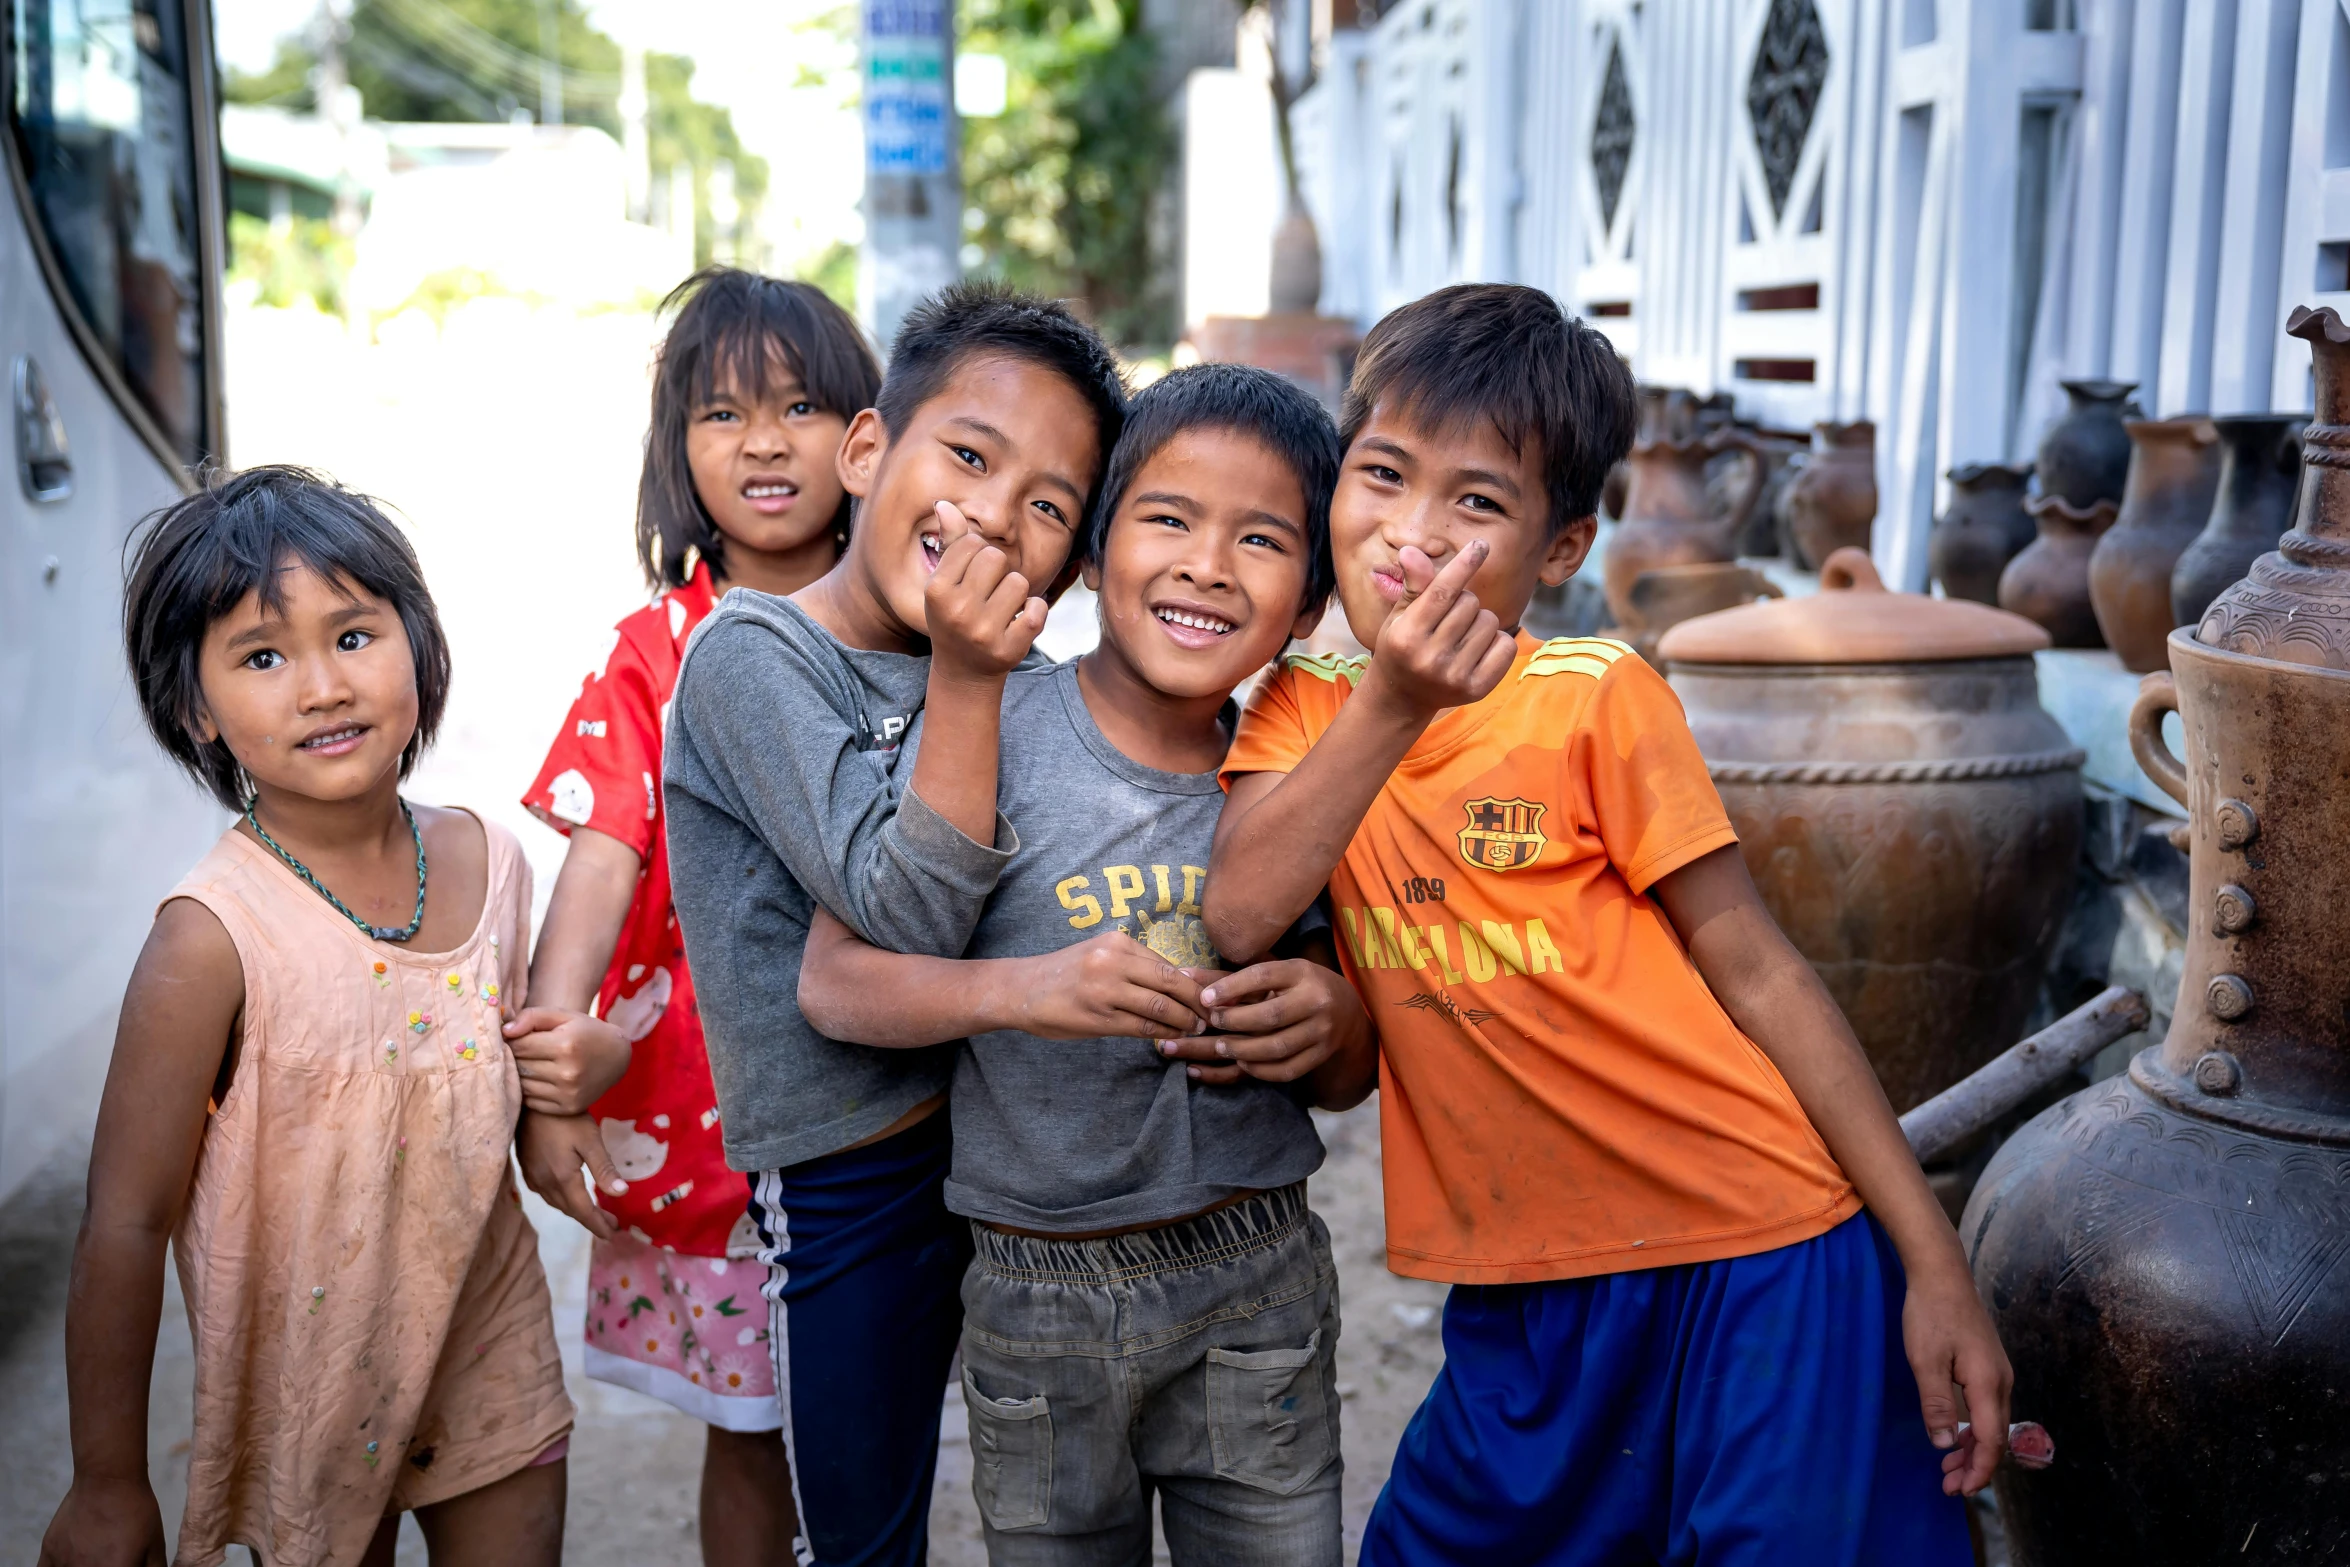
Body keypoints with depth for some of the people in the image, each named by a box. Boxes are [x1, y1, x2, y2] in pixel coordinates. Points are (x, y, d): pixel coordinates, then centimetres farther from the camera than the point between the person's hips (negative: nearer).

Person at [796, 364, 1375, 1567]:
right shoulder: (996, 737, -12)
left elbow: (1348, 1080, 9)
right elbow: (833, 982, -14)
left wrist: (1330, 1026, -14)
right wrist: (1023, 990, -29)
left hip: (1258, 1281, 2)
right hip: (1042, 1297, -2)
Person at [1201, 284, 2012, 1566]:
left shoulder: (1596, 701, -11)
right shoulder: (1307, 707, 1)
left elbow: (1756, 972, -8)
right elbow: (1236, 921, -15)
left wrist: (1932, 1263, -9)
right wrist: (1387, 709, -26)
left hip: (1756, 1263, -4)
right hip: (1526, 1294, 4)